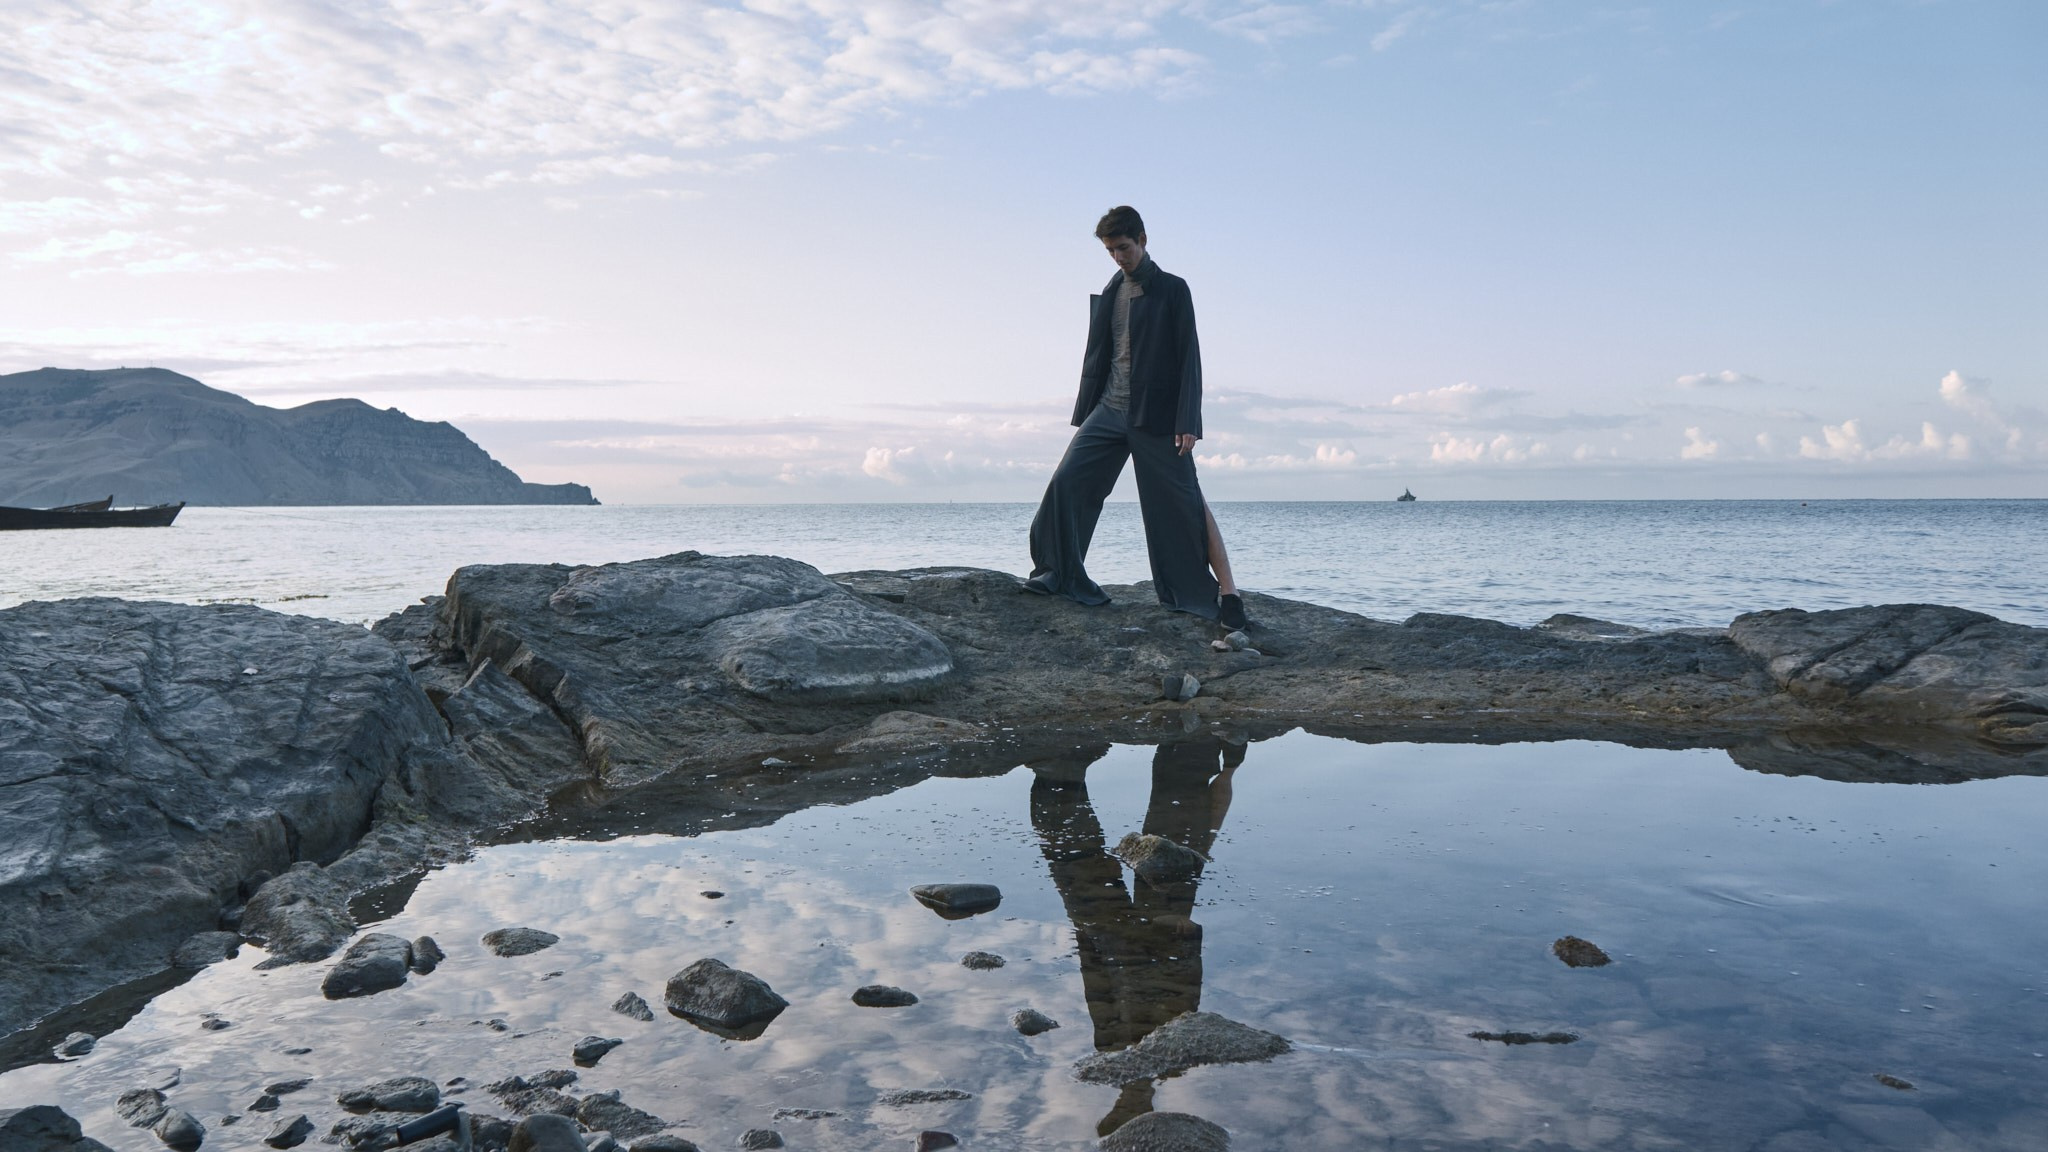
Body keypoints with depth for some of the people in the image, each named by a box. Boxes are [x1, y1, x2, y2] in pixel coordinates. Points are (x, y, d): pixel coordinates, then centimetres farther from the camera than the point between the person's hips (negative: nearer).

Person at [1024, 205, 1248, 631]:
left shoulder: (1172, 289, -1)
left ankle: (1227, 594, -1)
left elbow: (1189, 357, -6)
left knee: (1186, 503, -5)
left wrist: (1187, 423, -13)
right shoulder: (1108, 294, 15)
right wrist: (1083, 416, 16)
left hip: (1157, 415, -5)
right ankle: (1060, 576, 2)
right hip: (1109, 409, 5)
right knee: (1067, 481, -9)